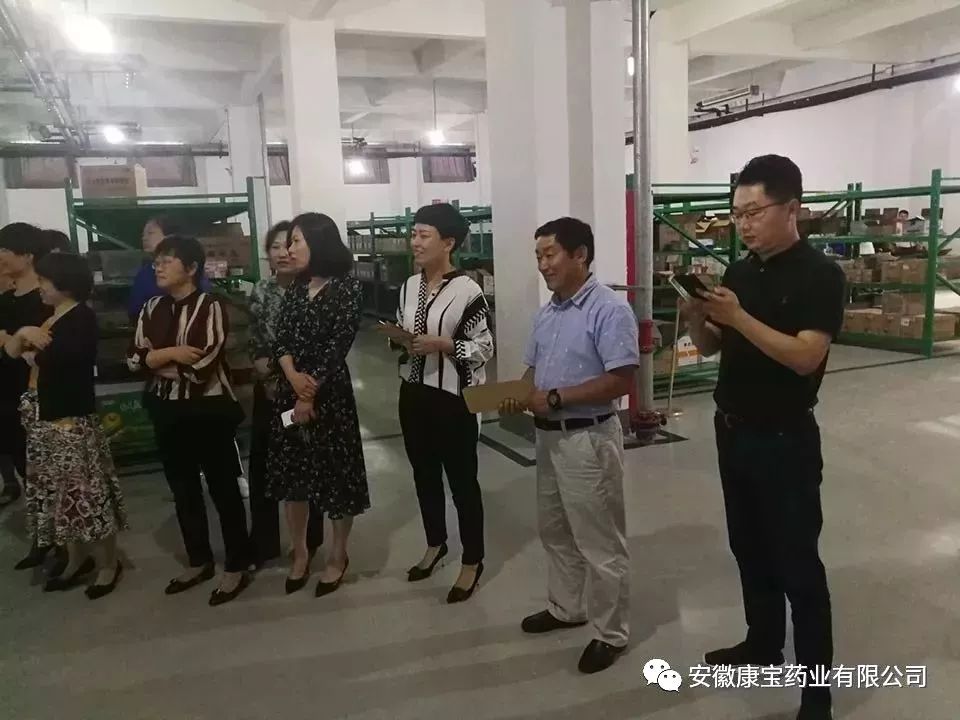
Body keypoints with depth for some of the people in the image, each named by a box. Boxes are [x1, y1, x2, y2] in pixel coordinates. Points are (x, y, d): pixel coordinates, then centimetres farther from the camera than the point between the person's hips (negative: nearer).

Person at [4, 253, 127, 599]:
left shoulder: (82, 318, -13)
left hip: (72, 420, -9)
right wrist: (22, 333, -9)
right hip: (44, 419, 9)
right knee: (58, 494, 15)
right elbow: (11, 350, 13)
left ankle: (109, 563, 12)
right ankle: (77, 560, 29)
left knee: (86, 493, -2)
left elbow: (53, 357, -22)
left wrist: (31, 354, 0)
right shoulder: (46, 316, 15)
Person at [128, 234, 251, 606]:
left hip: (208, 410, -7)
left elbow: (201, 366, -20)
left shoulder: (210, 306, -13)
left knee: (223, 488, 4)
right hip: (167, 411, 7)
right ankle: (199, 561, 33)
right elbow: (134, 358, 1)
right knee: (183, 489, 16)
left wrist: (156, 362, -7)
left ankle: (237, 566, 18)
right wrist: (171, 354, -16)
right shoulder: (152, 308, 8)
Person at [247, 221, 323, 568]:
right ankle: (262, 545, 23)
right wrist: (268, 376, -9)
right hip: (269, 389, 4)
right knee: (262, 465, 8)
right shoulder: (261, 290, 4)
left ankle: (309, 543, 24)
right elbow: (254, 344, 5)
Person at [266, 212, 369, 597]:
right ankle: (299, 553, 29)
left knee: (337, 473, 4)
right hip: (289, 391, 6)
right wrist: (293, 376, -16)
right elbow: (280, 340, 3)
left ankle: (337, 555, 23)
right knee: (291, 472, 12)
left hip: (330, 393, -6)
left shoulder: (346, 288, -8)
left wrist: (310, 394, -15)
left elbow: (337, 347, -14)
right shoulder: (295, 290, 10)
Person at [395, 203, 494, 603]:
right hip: (414, 395, 7)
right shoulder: (409, 286, 6)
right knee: (424, 474, 19)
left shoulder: (467, 291, -14)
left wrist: (441, 344, -24)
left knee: (462, 480, 6)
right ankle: (435, 544, 40)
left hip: (453, 399, -7)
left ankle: (472, 561, 22)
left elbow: (484, 347, -13)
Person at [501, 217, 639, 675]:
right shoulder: (546, 313, 9)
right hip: (548, 435, 9)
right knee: (555, 531, 21)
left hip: (588, 439, -8)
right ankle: (566, 608, 41)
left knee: (599, 541, 5)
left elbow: (621, 381, -23)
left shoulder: (609, 310, -17)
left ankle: (611, 632, 22)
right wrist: (520, 396, -6)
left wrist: (556, 398, -23)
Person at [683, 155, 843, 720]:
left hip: (785, 440, -6)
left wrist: (738, 317, -27)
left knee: (797, 562, 3)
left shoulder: (820, 275, -12)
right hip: (733, 431, 7)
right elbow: (710, 347, 10)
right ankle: (763, 644, 37)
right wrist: (697, 314, -10)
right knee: (749, 549, 18)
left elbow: (805, 357, -23)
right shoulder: (739, 271, 7)